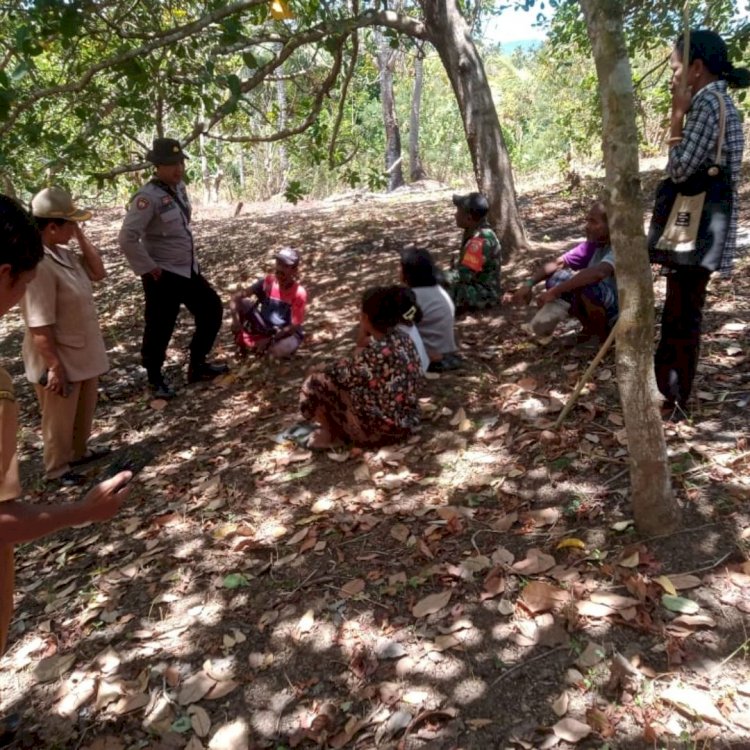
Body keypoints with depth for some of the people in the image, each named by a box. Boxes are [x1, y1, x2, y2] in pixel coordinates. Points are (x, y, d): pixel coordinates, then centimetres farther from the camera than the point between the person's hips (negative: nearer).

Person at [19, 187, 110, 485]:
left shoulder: (63, 253, 0)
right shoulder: (37, 265, -28)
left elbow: (98, 272, 11)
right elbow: (39, 327, -28)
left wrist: (81, 236, 0)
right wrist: (54, 367, -23)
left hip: (83, 353, 9)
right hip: (60, 360, -9)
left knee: (85, 411, 27)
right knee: (60, 420, 13)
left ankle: (79, 451, 49)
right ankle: (57, 468, 33)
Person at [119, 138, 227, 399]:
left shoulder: (179, 187, 6)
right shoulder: (148, 197, -21)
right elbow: (127, 238, -27)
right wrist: (148, 268, -20)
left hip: (189, 269, 9)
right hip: (163, 275, -9)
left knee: (212, 310, 16)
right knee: (160, 328, 3)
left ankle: (197, 365, 32)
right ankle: (156, 379, 27)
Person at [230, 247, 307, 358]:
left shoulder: (299, 293, -21)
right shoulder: (268, 281, -12)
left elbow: (294, 326, -20)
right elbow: (237, 298, -13)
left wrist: (269, 340, -25)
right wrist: (235, 319, -30)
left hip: (286, 332, -2)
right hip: (264, 327, 2)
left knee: (280, 350, -38)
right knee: (242, 303, -20)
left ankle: (253, 342, -6)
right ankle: (243, 339, -3)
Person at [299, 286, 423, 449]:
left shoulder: (374, 353, -27)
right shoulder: (403, 338, -1)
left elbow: (344, 376, -8)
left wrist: (360, 344, 1)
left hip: (383, 429, -9)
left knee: (317, 383, -4)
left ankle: (329, 434, 17)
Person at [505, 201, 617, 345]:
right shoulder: (593, 245, 1)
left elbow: (598, 272, -43)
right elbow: (559, 262, -5)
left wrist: (555, 291, -38)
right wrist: (528, 283, -20)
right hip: (600, 308, 7)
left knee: (589, 284, -35)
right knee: (555, 279, -6)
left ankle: (603, 337, -11)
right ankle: (589, 328, 5)